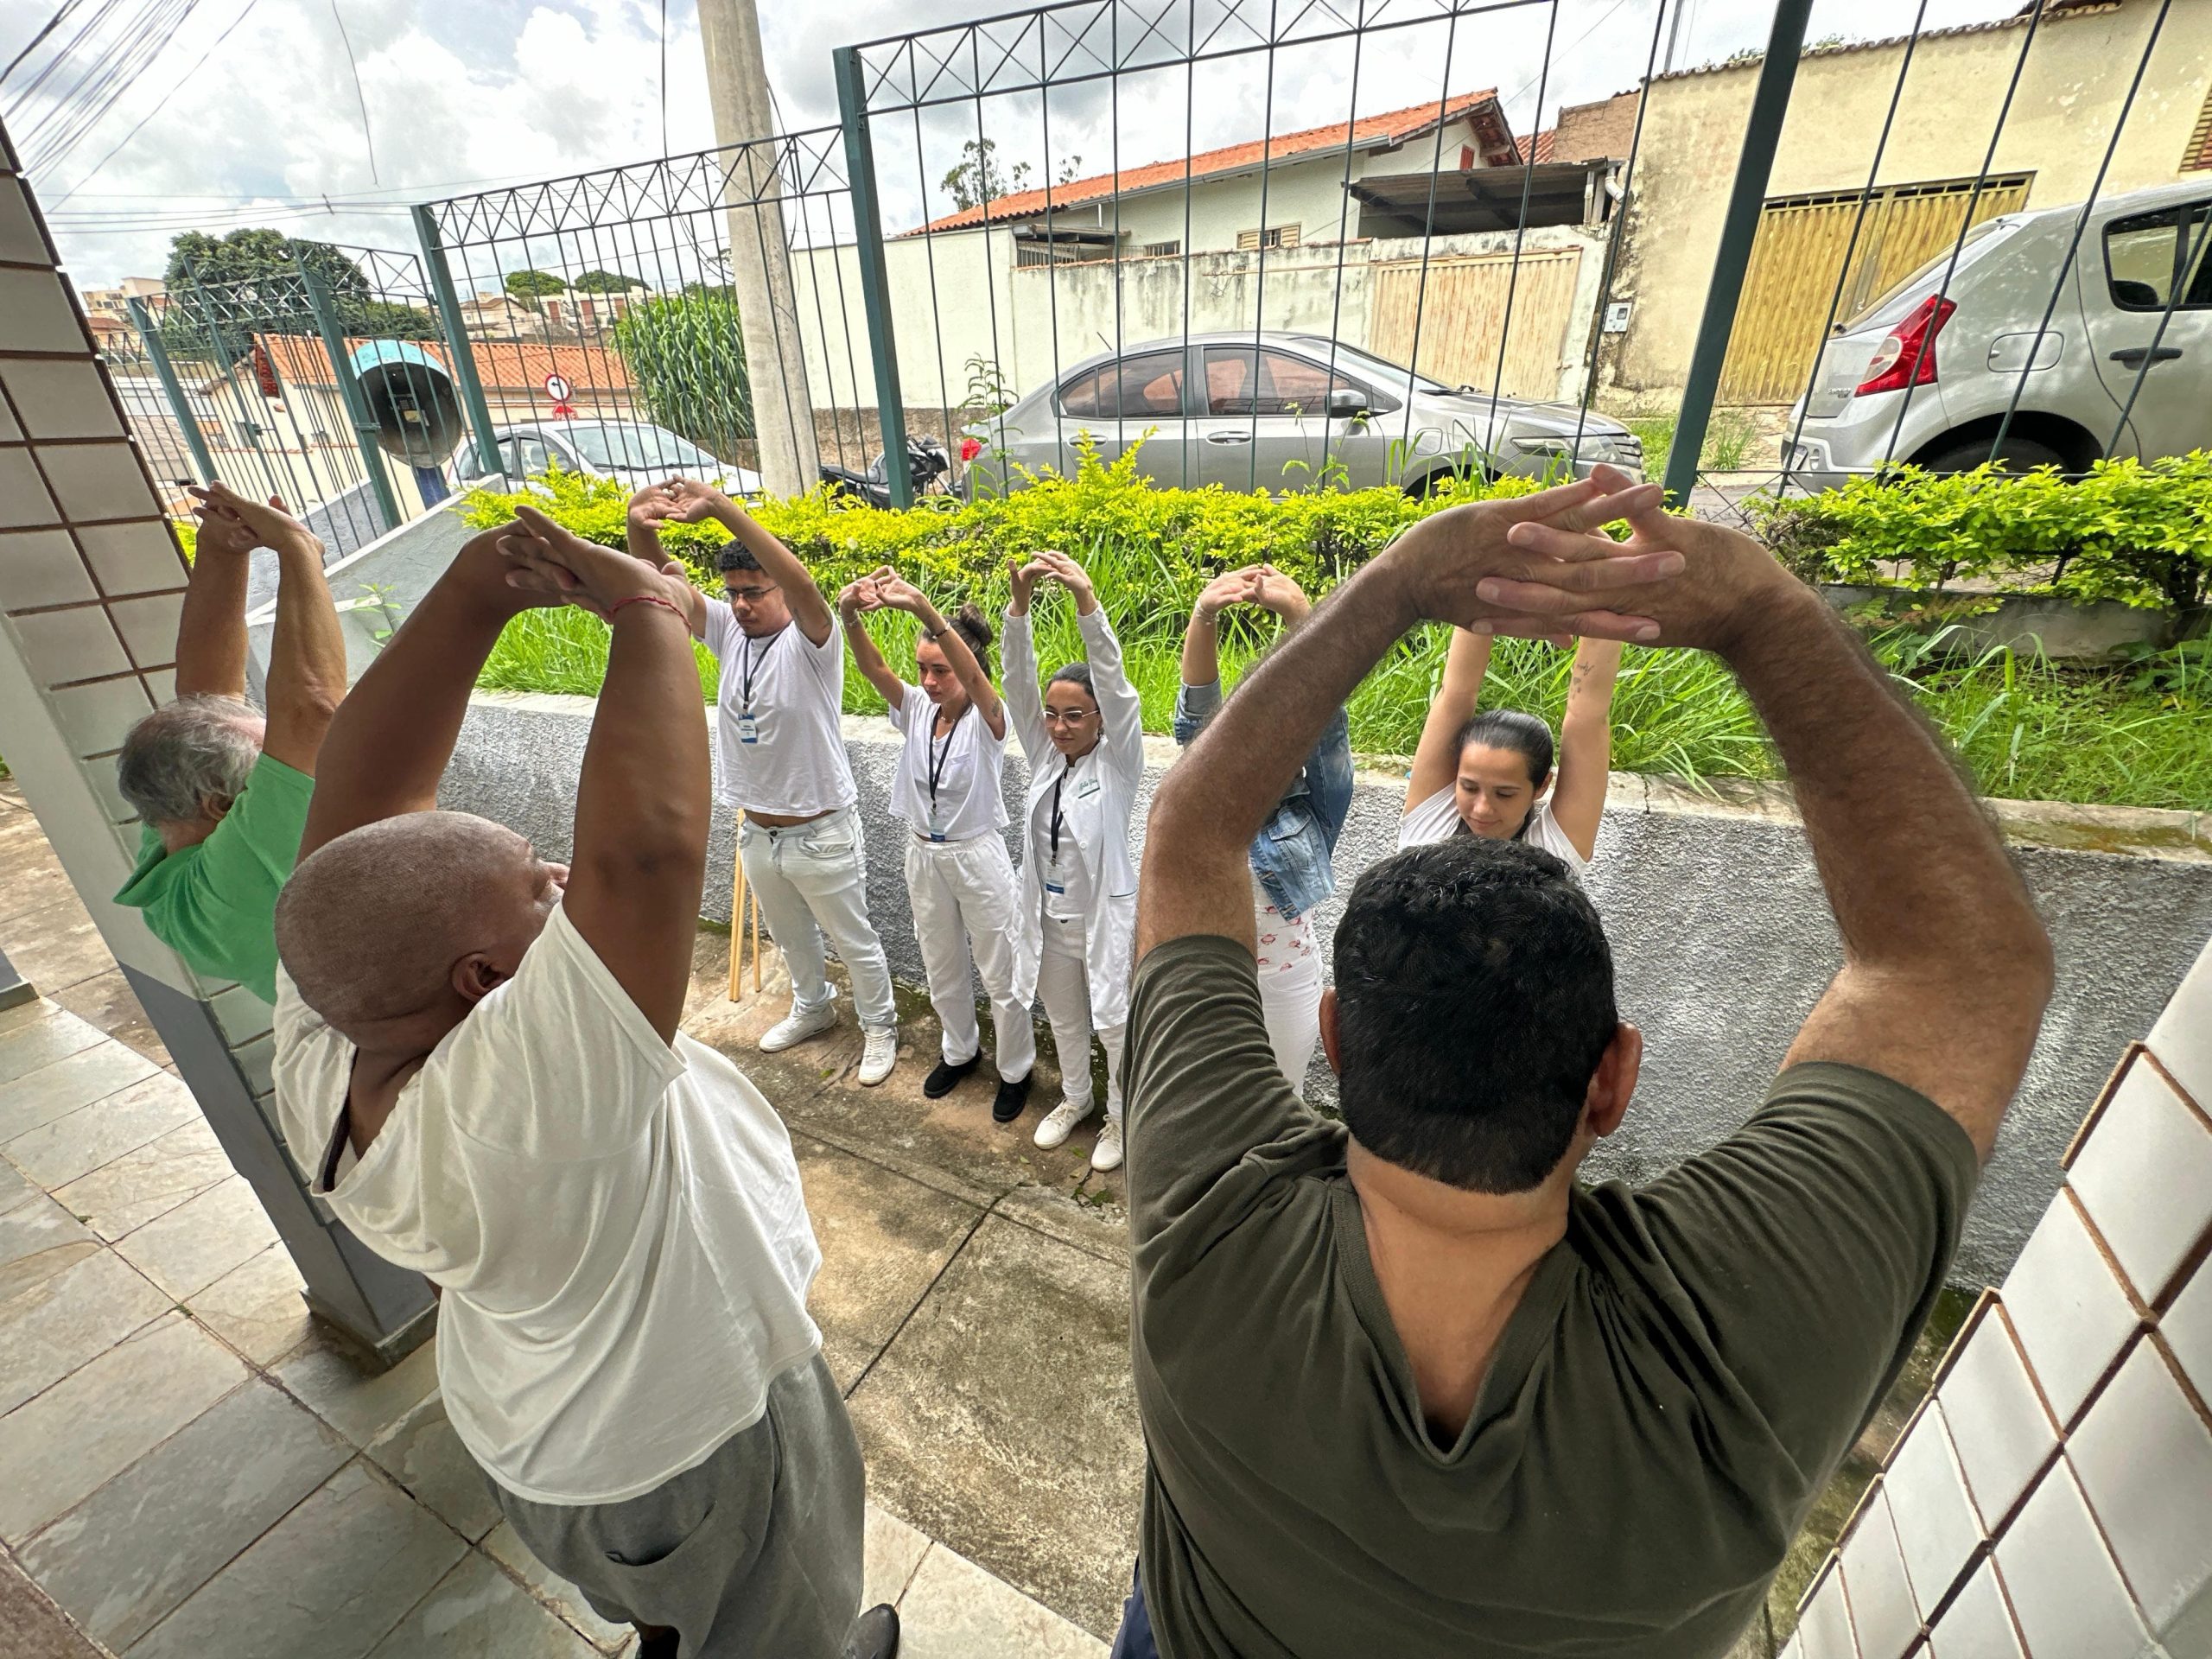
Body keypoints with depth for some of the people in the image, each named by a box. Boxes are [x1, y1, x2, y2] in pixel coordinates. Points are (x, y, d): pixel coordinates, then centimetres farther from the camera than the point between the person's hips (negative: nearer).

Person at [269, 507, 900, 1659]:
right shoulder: (521, 1097, -46)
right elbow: (645, 846, -55)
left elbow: (357, 799, -24)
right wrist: (650, 615, -40)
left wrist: (472, 593, -34)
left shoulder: (323, 1055, -25)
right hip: (702, 1448, -6)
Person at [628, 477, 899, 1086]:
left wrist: (722, 508, -47)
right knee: (790, 937, 27)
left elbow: (801, 581, -39)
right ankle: (812, 1008, 52)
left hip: (821, 836, -6)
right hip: (756, 834, 7)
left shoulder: (810, 641, -18)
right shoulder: (727, 632, -1)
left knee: (854, 942, 13)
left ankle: (879, 1025, 36)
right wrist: (640, 529, -35)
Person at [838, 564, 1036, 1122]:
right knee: (941, 969, 22)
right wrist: (851, 616, -40)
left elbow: (974, 676, -38)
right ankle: (960, 1050, 46)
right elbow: (873, 668, -18)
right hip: (924, 855, 6)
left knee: (1001, 975, 9)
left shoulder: (987, 720, -16)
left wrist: (924, 609, -53)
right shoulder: (916, 710, -2)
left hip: (978, 857, -5)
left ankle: (1015, 1070, 32)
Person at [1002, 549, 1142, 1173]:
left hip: (1105, 918, -5)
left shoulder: (1117, 762, -16)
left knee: (1116, 1025, 13)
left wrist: (1086, 601, -42)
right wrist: (1020, 600, -28)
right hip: (1051, 917, 5)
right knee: (1064, 1019, 24)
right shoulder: (1045, 755, -4)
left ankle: (1120, 1114, 38)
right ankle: (1075, 1098, 49)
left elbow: (1114, 683, -30)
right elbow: (1019, 681, -14)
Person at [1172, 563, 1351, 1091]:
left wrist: (1298, 612, -40)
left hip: (1285, 983, -1)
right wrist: (1203, 615, -34)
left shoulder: (1313, 811, -12)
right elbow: (1196, 711, -19)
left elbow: (1325, 716, -27)